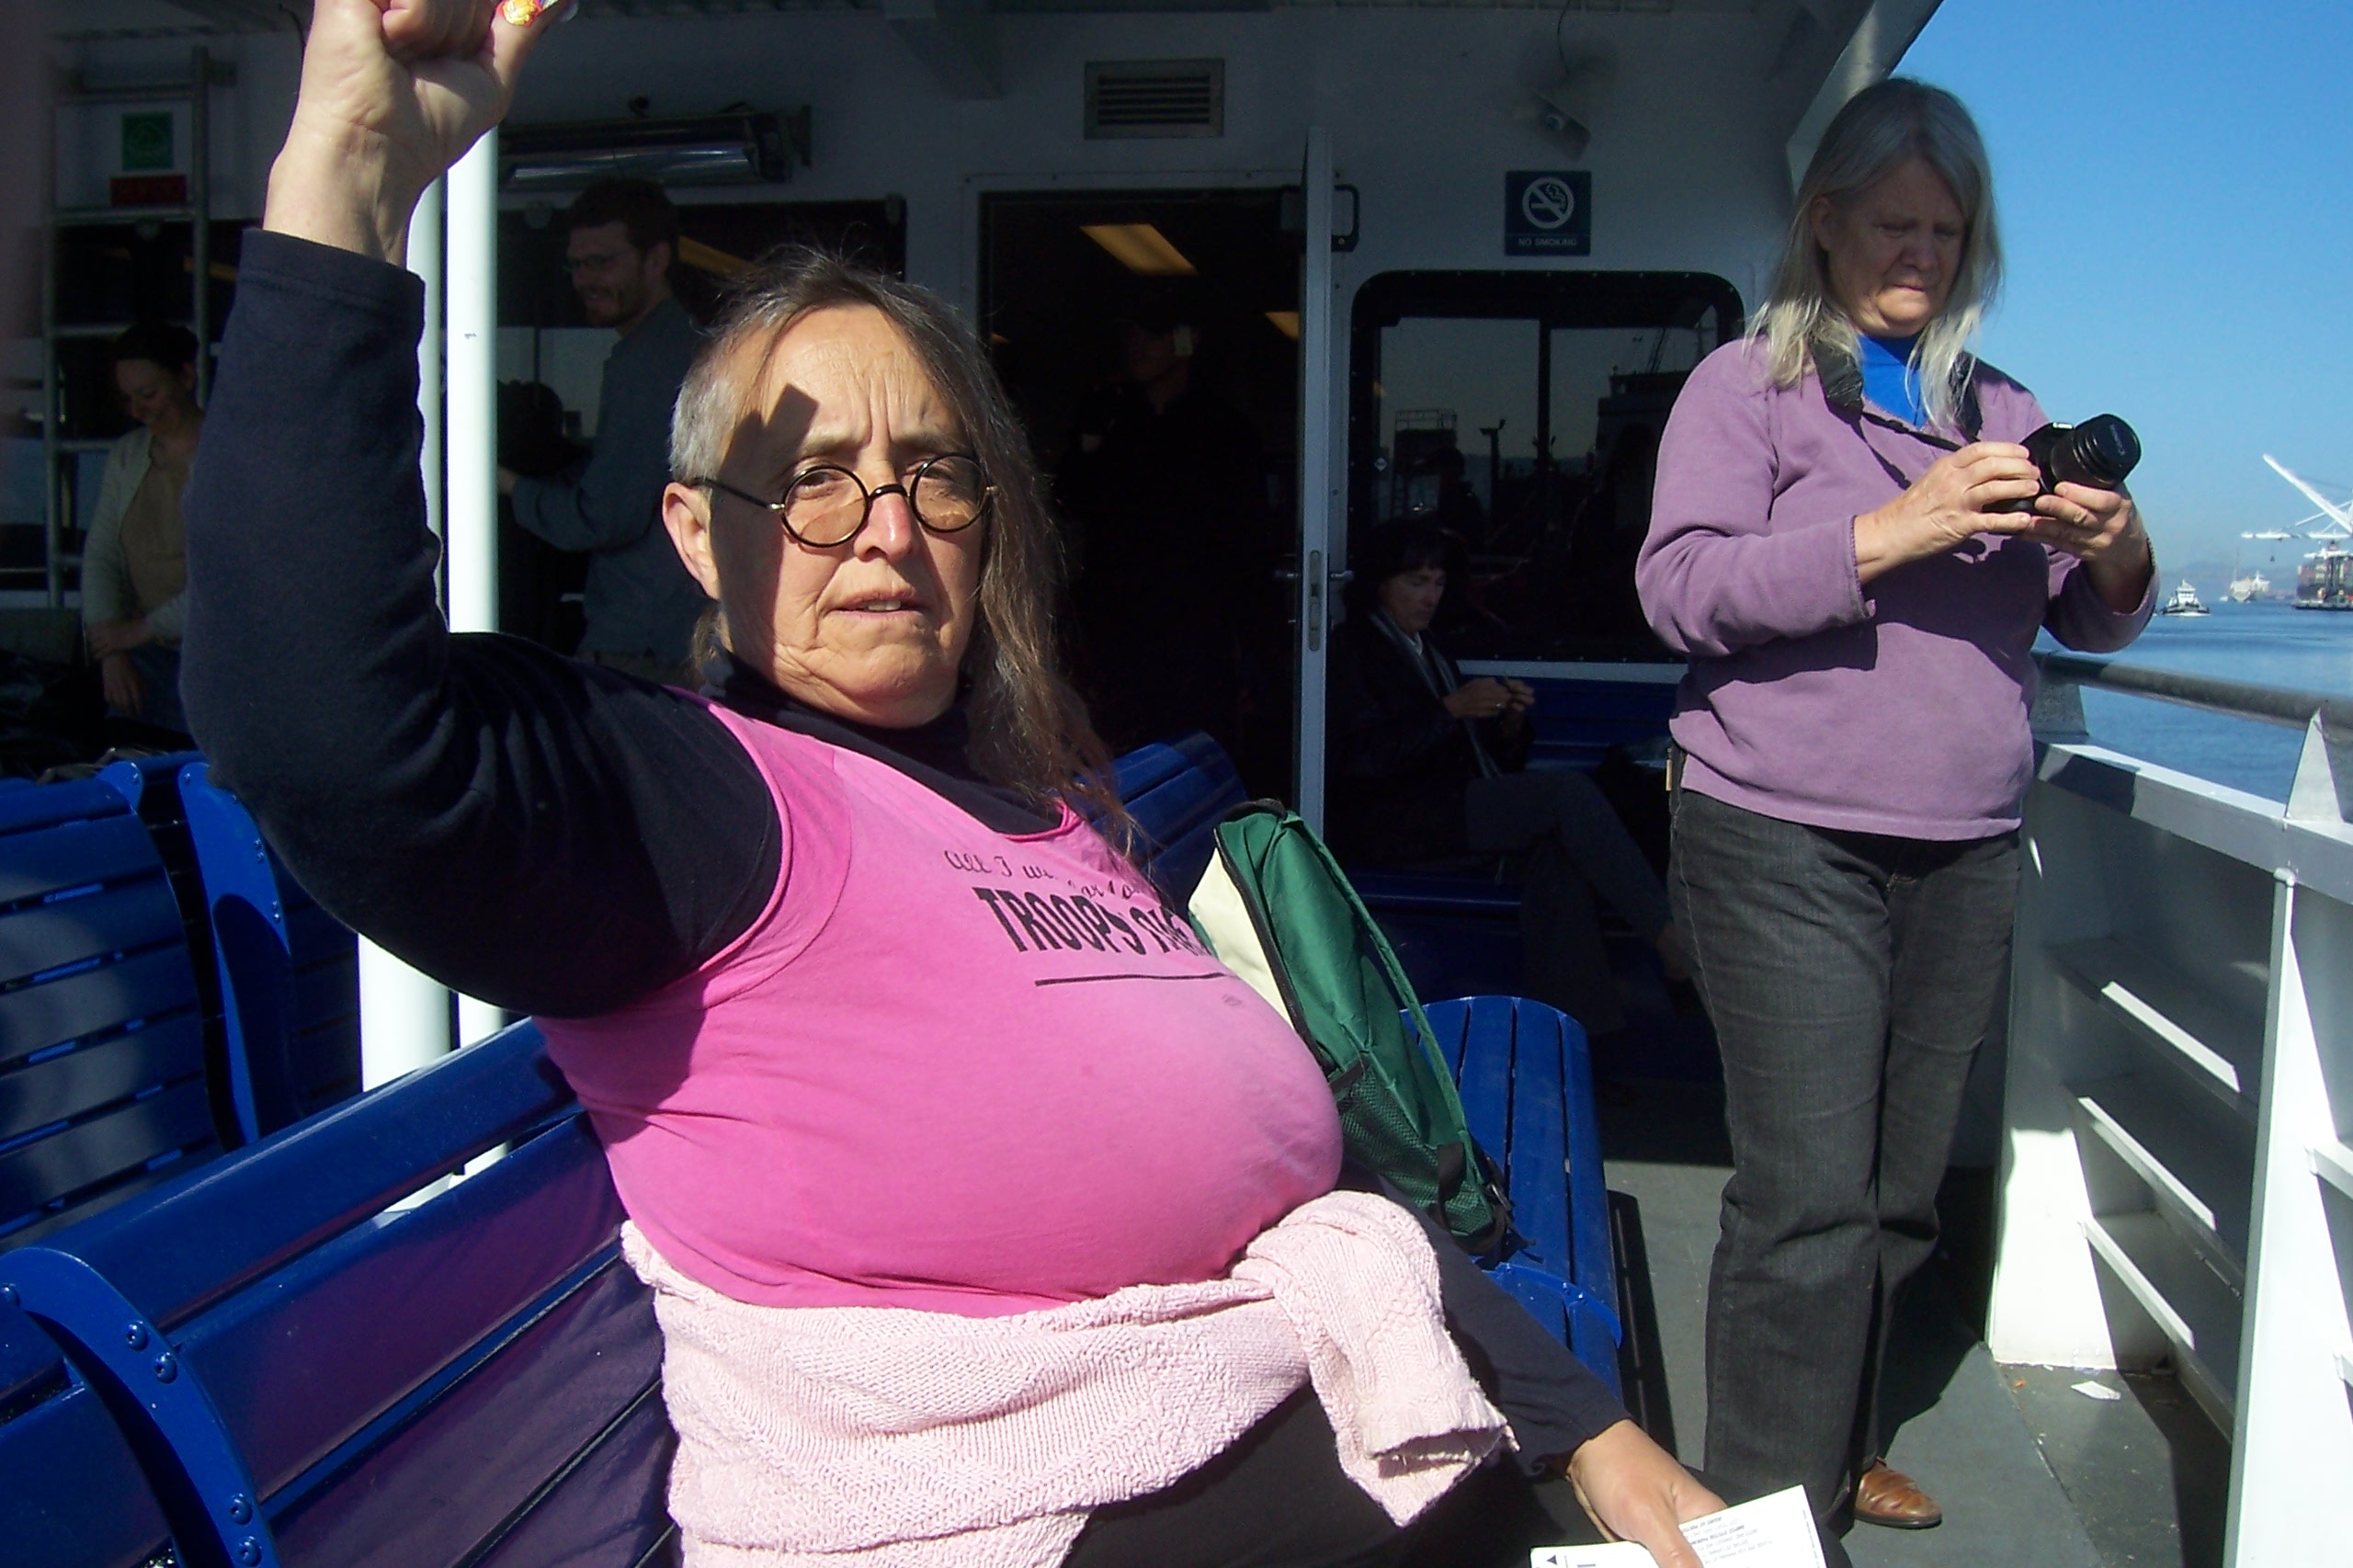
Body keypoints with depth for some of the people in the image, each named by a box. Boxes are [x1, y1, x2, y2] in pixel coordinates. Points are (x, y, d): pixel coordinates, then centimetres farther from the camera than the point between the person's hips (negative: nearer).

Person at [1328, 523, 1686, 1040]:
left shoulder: (1426, 648, 26)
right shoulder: (1351, 646, 1)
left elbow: (1484, 758, 24)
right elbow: (1358, 760, -14)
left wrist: (1507, 724, 1)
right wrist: (1450, 710, -19)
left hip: (1456, 813, 8)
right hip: (1392, 825, -8)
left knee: (1556, 849, -24)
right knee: (1569, 795, -23)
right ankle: (1672, 940, -21)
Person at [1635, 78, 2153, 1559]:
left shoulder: (1999, 406, 18)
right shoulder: (1748, 384, 3)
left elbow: (2092, 621, 19)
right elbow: (1682, 586, -12)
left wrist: (2116, 548, -4)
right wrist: (1895, 531, -20)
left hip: (1967, 854, 5)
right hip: (1788, 847, -5)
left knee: (1904, 1190, 10)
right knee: (1812, 1196, -9)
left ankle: (1838, 1445, 29)